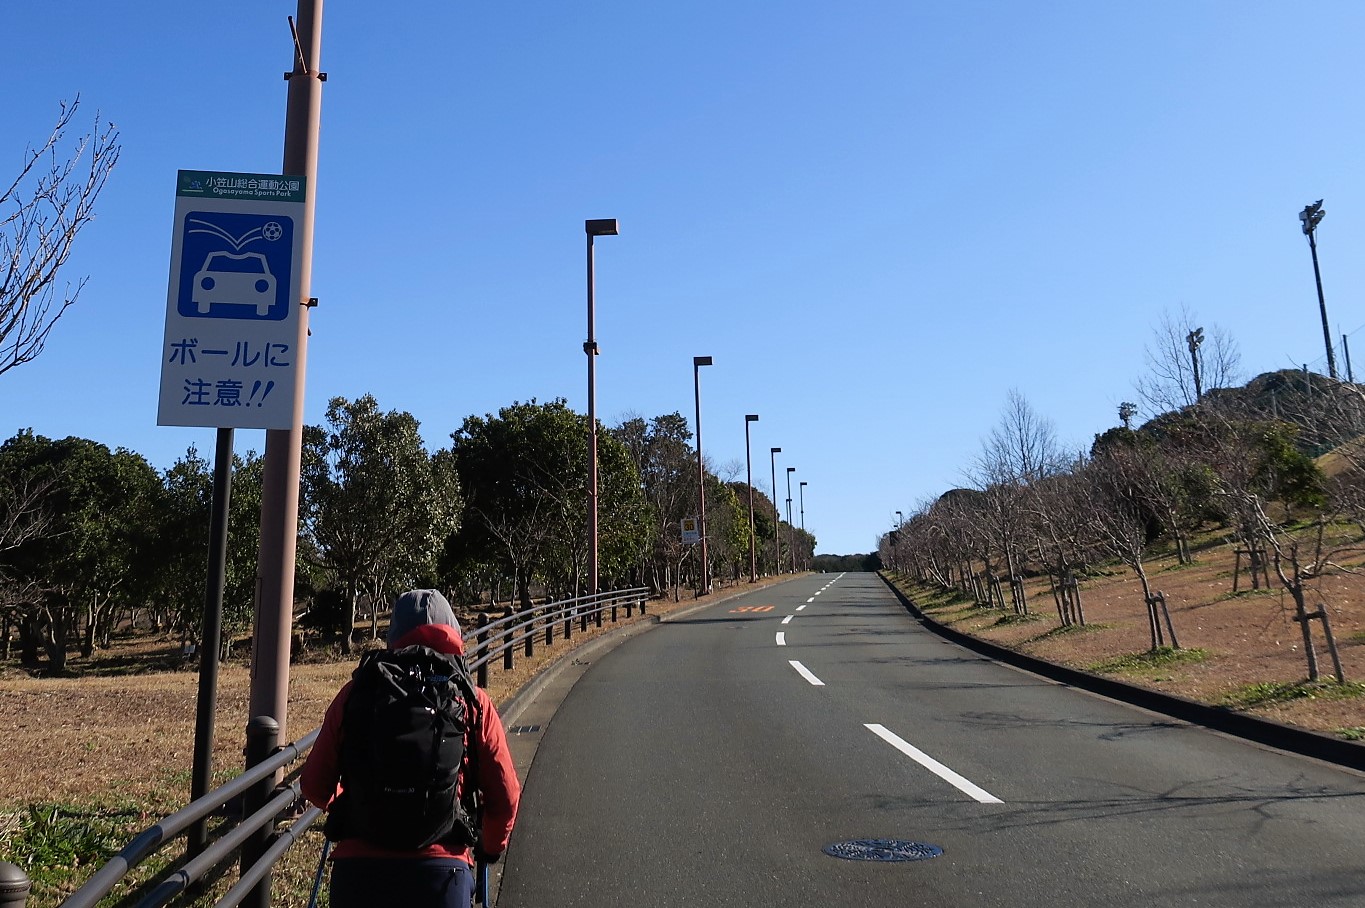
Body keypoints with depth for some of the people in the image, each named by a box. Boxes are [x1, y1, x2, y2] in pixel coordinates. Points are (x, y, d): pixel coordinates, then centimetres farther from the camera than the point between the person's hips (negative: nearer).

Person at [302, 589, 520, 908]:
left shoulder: (356, 693, 2)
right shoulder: (473, 701, 0)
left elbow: (315, 785, 8)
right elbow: (505, 797, 0)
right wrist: (491, 845, 21)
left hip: (358, 869, 1)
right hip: (441, 869, -1)